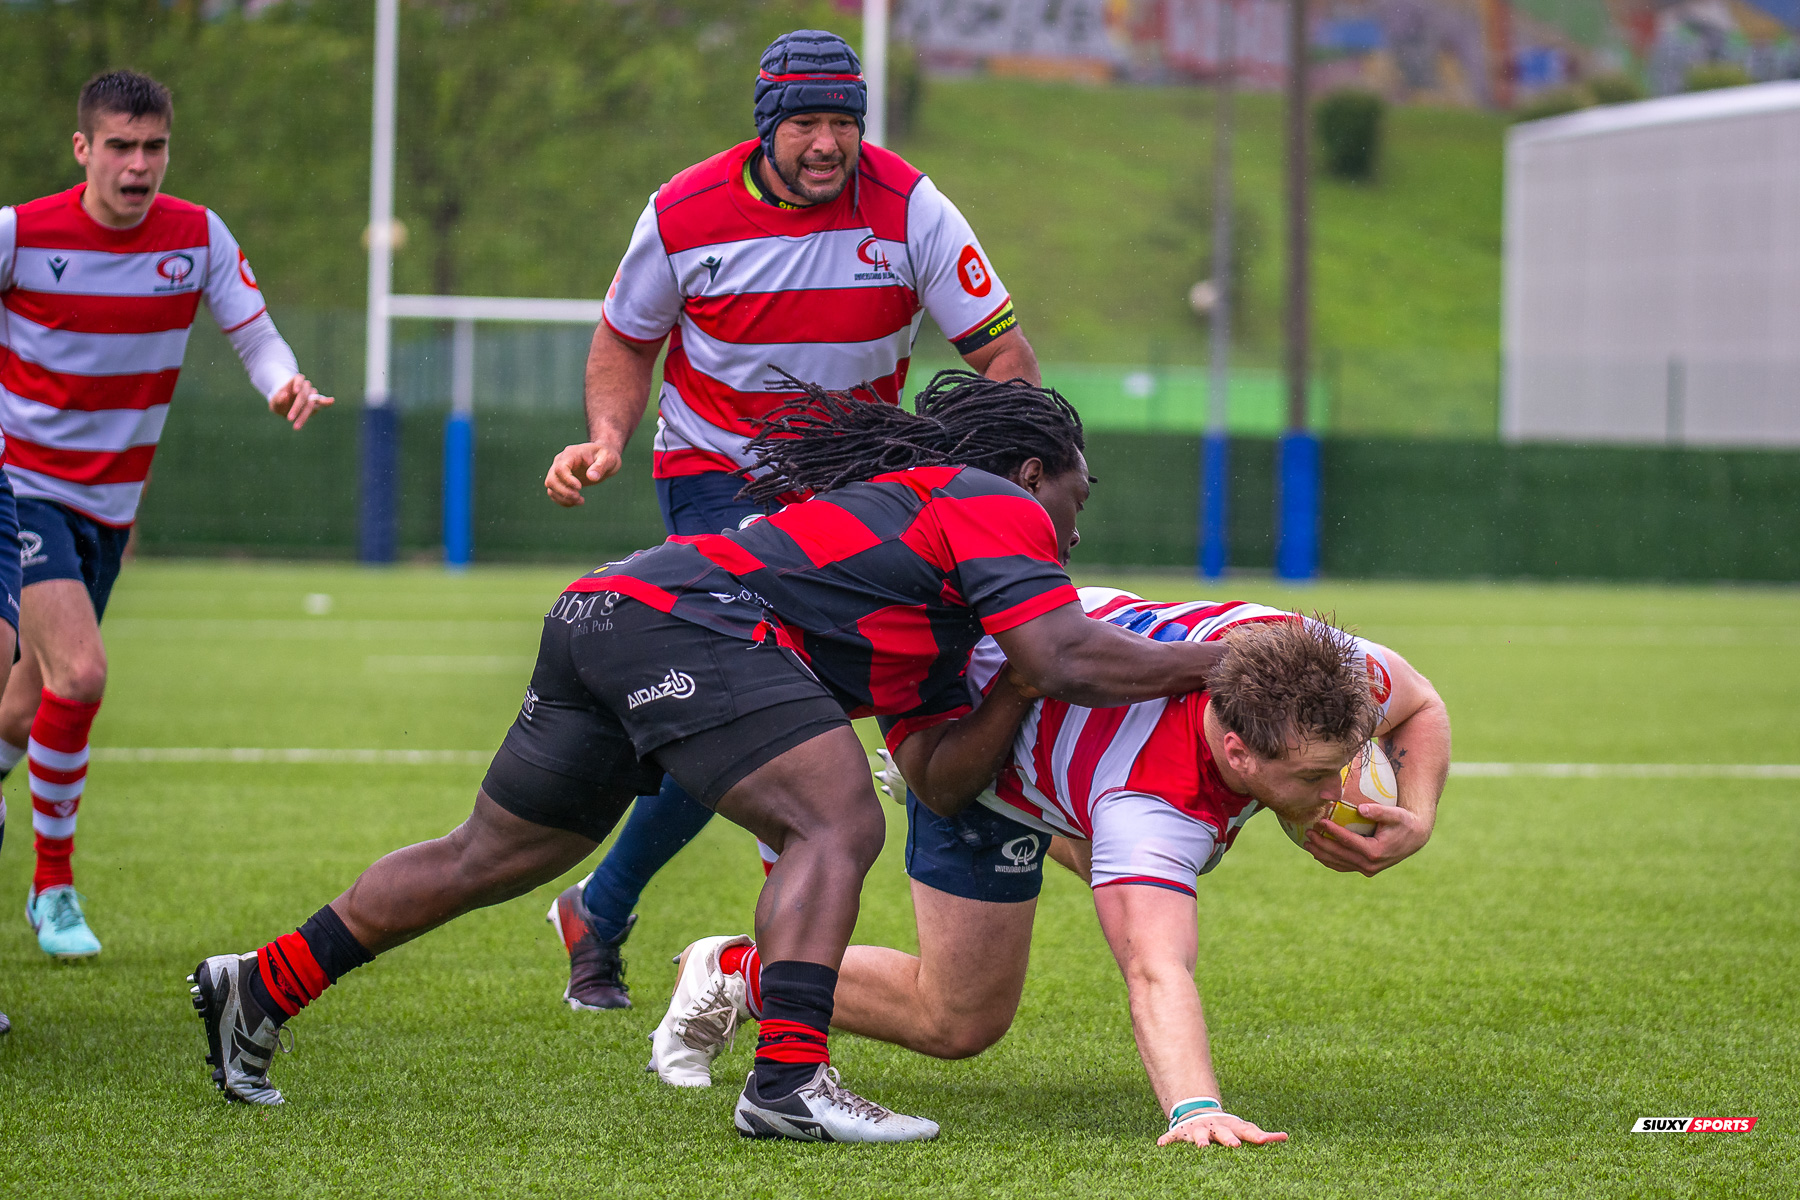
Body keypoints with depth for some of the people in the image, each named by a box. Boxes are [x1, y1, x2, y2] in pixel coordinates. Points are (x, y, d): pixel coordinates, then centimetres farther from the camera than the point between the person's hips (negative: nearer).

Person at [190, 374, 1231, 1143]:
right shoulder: (994, 502, 3)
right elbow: (1064, 658, -11)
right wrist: (1218, 661, -4)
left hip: (605, 612, 10)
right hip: (686, 622, -10)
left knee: (491, 857, 18)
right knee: (837, 823, -16)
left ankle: (257, 990, 26)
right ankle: (788, 1076, -29)